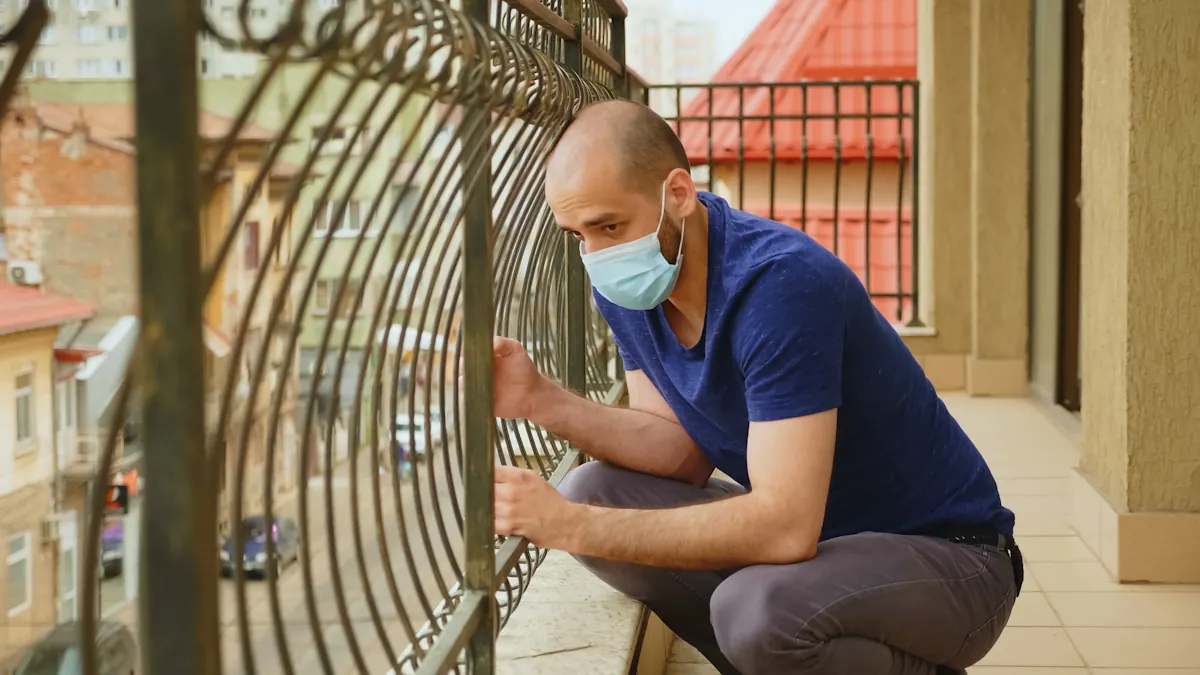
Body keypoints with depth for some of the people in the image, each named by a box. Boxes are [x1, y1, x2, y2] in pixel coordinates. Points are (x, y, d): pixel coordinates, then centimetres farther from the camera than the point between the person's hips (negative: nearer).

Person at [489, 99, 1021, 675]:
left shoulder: (780, 285, -29)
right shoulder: (625, 285, -4)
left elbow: (785, 526, -34)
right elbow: (685, 453, 0)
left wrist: (570, 526, -34)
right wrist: (542, 401, -15)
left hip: (947, 552, -7)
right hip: (811, 528, 8)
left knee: (757, 609, -36)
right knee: (590, 493, -7)